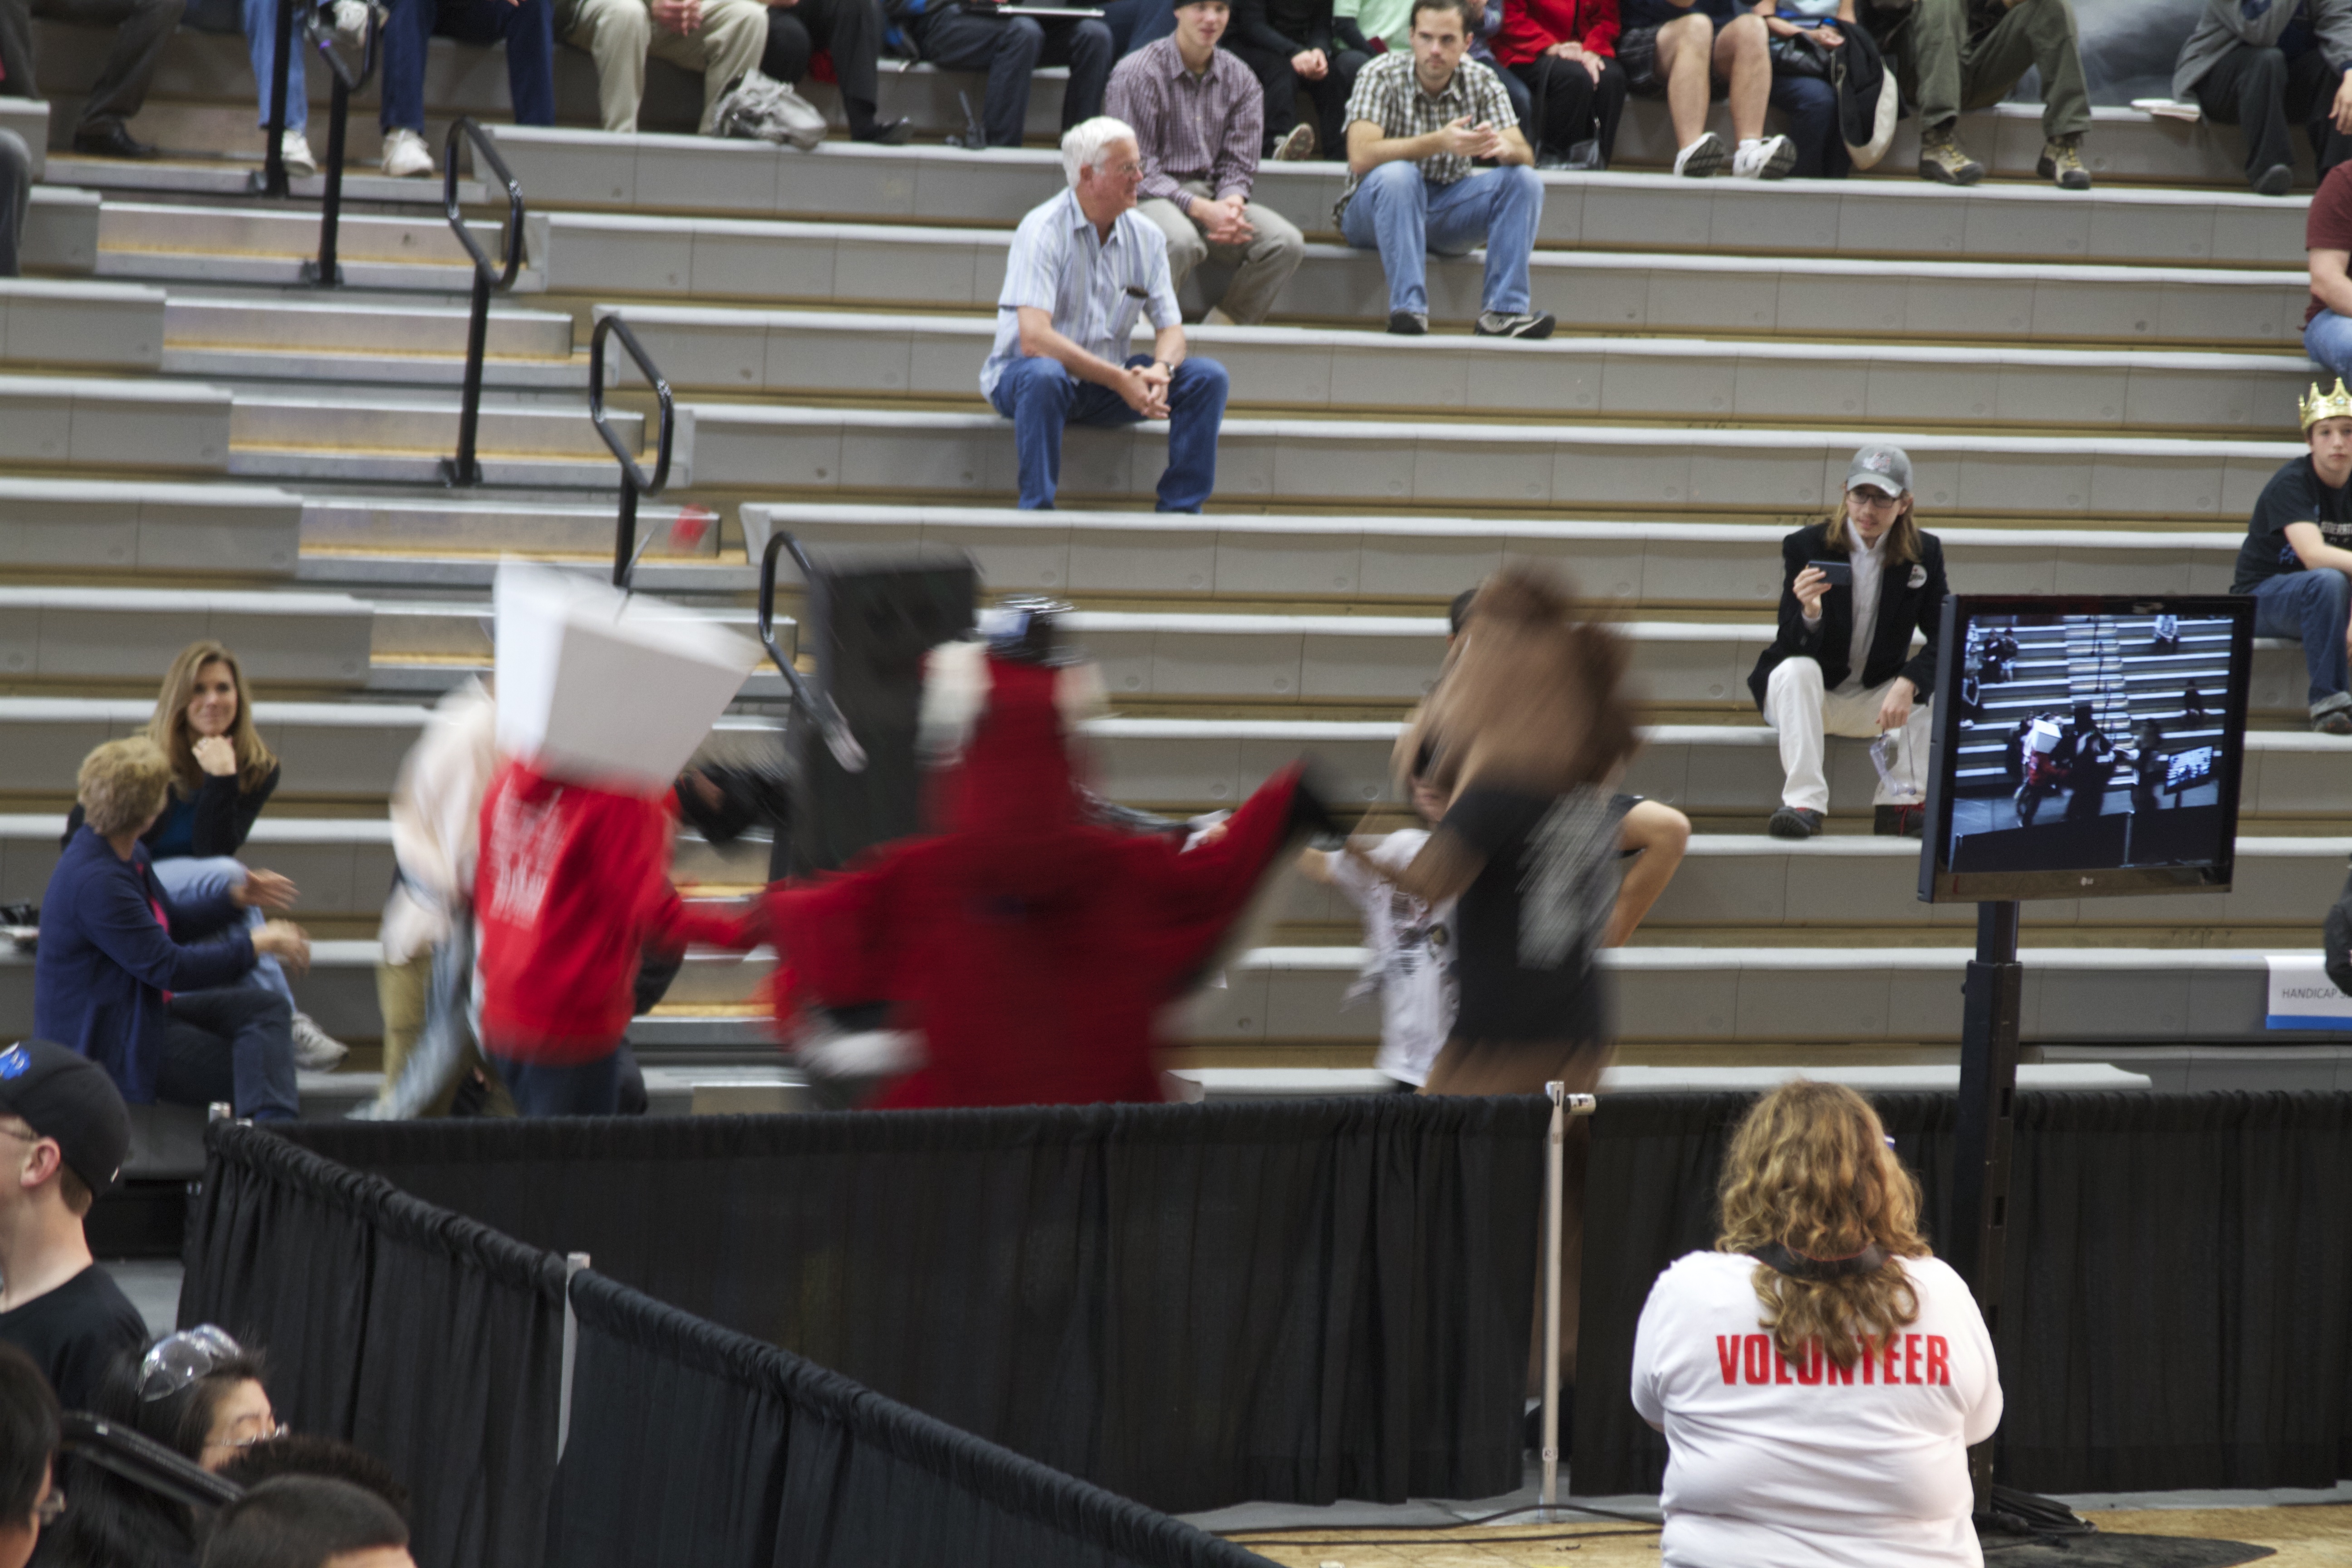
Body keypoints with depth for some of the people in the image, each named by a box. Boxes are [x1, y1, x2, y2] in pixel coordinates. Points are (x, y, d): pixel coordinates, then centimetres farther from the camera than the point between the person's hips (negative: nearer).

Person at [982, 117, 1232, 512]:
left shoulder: (1147, 237, 2)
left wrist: (1160, 370, -22)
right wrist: (1119, 380, -30)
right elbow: (1034, 339, -26)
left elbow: (1171, 329, 3)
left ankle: (1180, 510, -7)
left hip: (1107, 383, 6)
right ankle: (1036, 512, -29)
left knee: (1208, 377, -11)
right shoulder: (1043, 230, -17)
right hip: (1022, 374, -6)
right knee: (1044, 375, -40)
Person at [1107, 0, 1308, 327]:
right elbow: (1137, 169, -10)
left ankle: (1224, 326, -6)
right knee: (1182, 240, -39)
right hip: (1151, 197, -5)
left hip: (1212, 198, 5)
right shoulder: (1138, 73, -6)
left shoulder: (1240, 79, 10)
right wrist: (1202, 210, -21)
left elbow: (1238, 164, 10)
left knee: (1286, 242, -20)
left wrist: (1231, 204, -15)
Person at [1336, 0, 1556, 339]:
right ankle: (1408, 309, -39)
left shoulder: (1482, 82, -2)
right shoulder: (1381, 77, -13)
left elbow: (1525, 156, -10)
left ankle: (1502, 311, -25)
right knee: (1397, 174, -35)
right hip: (1379, 207, -4)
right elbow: (1361, 158, -27)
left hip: (1446, 210, 4)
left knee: (1524, 180, -17)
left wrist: (1504, 148, -35)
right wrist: (1439, 142, -37)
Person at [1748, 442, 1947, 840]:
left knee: (1937, 684, -21)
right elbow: (1793, 649, -17)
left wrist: (1908, 684, -30)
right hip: (1807, 697, -2)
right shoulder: (1805, 546, -11)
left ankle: (1900, 805, -15)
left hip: (1875, 700, 2)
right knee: (1797, 670, -34)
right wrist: (1809, 614, -41)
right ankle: (1803, 803, -39)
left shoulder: (1925, 553, -4)